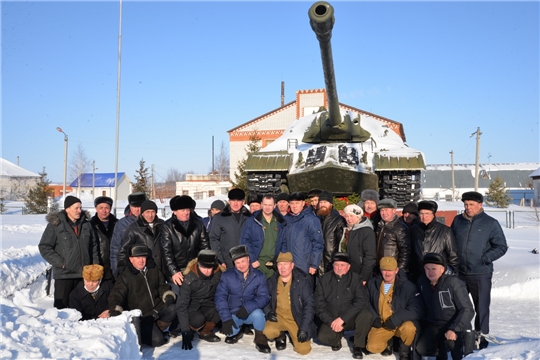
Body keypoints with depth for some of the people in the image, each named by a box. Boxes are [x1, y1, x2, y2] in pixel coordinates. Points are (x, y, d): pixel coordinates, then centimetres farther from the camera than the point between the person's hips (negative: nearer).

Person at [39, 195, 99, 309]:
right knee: (61, 305, 0)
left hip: (83, 274, 4)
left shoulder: (86, 224, 8)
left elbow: (94, 245, 14)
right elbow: (44, 247, -6)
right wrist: (60, 262, -13)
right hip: (63, 274, -4)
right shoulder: (55, 224, -5)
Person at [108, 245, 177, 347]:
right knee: (157, 341, -22)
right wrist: (115, 310, -32)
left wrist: (168, 296, -7)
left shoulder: (154, 270, 8)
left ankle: (158, 328, 0)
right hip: (142, 317, -4)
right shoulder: (125, 276, -4)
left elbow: (162, 287, 16)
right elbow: (116, 295, -11)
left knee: (173, 309, -28)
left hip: (158, 308, 5)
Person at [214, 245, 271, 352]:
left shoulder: (259, 276, -8)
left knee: (258, 313, -32)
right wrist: (226, 318, -23)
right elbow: (220, 297, -13)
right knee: (229, 331, -26)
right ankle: (236, 332, 13)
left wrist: (248, 307, -29)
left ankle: (260, 339, -3)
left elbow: (264, 297, -14)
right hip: (233, 314, 1)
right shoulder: (227, 276, -8)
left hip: (251, 313, 0)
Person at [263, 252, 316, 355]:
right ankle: (280, 336, 9)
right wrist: (268, 312, -11)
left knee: (303, 349, -15)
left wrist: (304, 328, -18)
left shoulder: (303, 281, -12)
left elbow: (309, 304, -12)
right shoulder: (271, 281, -2)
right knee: (268, 332, -29)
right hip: (278, 317, 2)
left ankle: (293, 334, 19)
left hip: (297, 320, -1)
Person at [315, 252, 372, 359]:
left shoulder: (355, 279, -6)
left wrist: (342, 318, -23)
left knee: (366, 315, -30)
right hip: (331, 319, 1)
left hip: (350, 319, 0)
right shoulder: (324, 280, -2)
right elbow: (319, 305, -3)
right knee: (323, 336, -27)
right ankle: (337, 339, 10)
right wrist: (331, 321, -18)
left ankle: (358, 346, -5)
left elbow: (361, 301, -16)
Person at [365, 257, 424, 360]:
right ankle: (388, 342, 18)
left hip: (402, 324, -2)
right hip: (381, 325, 3)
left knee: (408, 327, -36)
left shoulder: (408, 286, -15)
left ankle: (405, 351, -2)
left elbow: (418, 310, -21)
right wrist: (374, 317, -6)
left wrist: (396, 319, -26)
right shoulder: (372, 284, -1)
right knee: (372, 347, -18)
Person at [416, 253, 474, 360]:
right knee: (421, 349, -15)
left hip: (454, 324, -5)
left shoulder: (453, 283, -20)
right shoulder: (421, 282, -3)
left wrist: (454, 329, -29)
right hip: (433, 326, 5)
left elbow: (467, 310, -20)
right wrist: (422, 323, 7)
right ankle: (441, 348, 15)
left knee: (451, 342, -35)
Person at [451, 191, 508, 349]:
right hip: (459, 273, 4)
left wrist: (485, 258, -14)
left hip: (481, 274, -4)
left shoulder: (491, 223, -5)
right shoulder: (458, 220, 6)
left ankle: (481, 339, 19)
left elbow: (501, 246, -4)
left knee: (481, 308, 6)